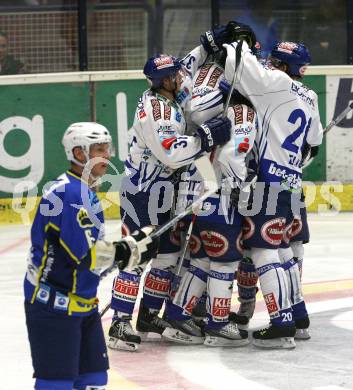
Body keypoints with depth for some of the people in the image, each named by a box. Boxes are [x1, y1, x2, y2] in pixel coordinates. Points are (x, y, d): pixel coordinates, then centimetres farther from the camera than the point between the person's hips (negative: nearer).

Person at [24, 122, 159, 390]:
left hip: (80, 301, 11)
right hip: (54, 304, -11)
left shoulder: (84, 191, 14)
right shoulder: (69, 193, -20)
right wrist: (132, 250, -17)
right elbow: (84, 254, -25)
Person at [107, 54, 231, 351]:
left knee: (169, 254, 13)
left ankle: (148, 316, 24)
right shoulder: (154, 108, -21)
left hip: (160, 193, 10)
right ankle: (120, 324, -10)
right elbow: (171, 153, -28)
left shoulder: (169, 103, 9)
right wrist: (206, 137, -29)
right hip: (142, 192, -10)